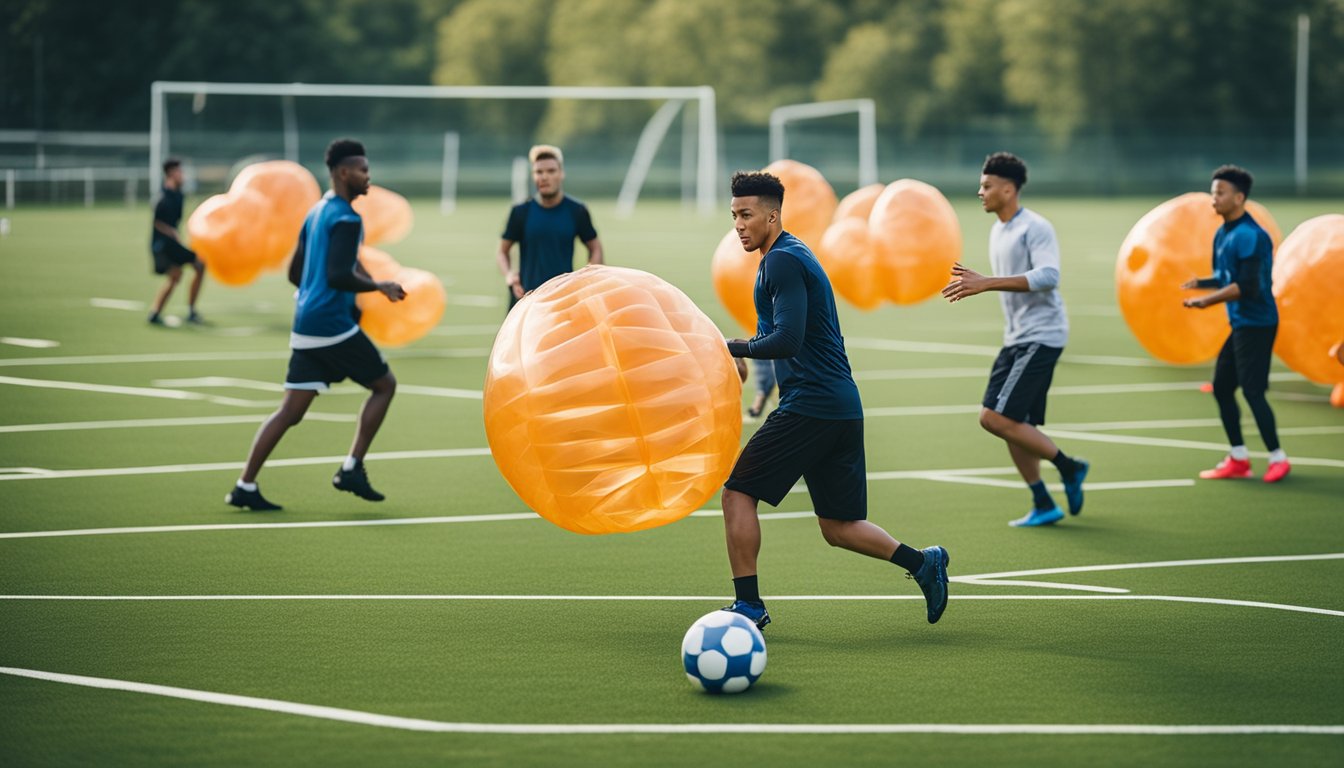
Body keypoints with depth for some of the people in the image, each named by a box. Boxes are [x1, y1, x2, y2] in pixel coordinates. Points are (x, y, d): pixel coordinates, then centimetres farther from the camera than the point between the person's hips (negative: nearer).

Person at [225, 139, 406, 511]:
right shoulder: (346, 219, -12)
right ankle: (352, 469, 5)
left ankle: (245, 486, -1)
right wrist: (378, 287, -12)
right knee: (384, 384, 9)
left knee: (291, 410, 6)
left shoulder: (316, 214, 18)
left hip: (305, 326, 9)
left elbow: (295, 273, 25)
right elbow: (339, 275, -24)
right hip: (333, 326, -9)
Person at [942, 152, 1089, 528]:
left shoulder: (1035, 228, -13)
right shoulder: (998, 231, 16)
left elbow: (1048, 277, -27)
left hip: (1040, 337, -10)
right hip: (1017, 339, 10)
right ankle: (1044, 505, 14)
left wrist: (986, 283, -29)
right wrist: (976, 281, 11)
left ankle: (1069, 467, -2)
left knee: (995, 418, -16)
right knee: (1015, 425, 7)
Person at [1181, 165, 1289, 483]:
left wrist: (1208, 300, -22)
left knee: (1252, 390, -9)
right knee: (1222, 387, 10)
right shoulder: (1222, 234, 11)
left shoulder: (1249, 235, -18)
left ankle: (1277, 458, 0)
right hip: (1240, 324, 10)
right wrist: (1201, 283, 1)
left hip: (1255, 323, -10)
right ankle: (1238, 458, 18)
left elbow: (1247, 286, -23)